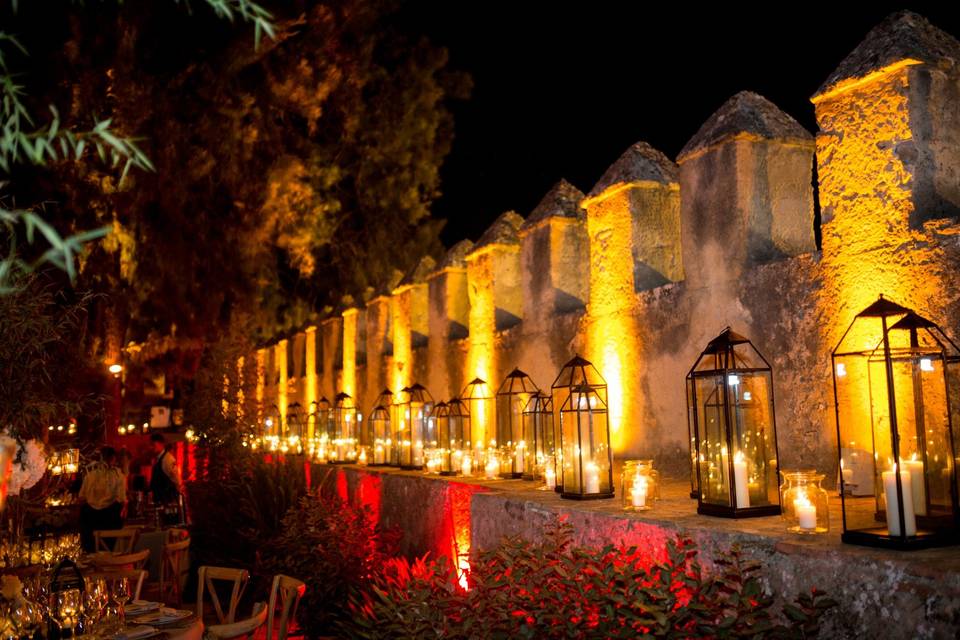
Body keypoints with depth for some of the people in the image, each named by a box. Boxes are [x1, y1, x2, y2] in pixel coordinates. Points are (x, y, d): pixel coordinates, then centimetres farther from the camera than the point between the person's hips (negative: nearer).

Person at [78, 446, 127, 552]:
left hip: (90, 515, 2)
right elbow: (122, 501, -13)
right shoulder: (119, 475, -10)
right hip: (110, 516, -2)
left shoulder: (91, 473, -4)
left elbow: (81, 498, -4)